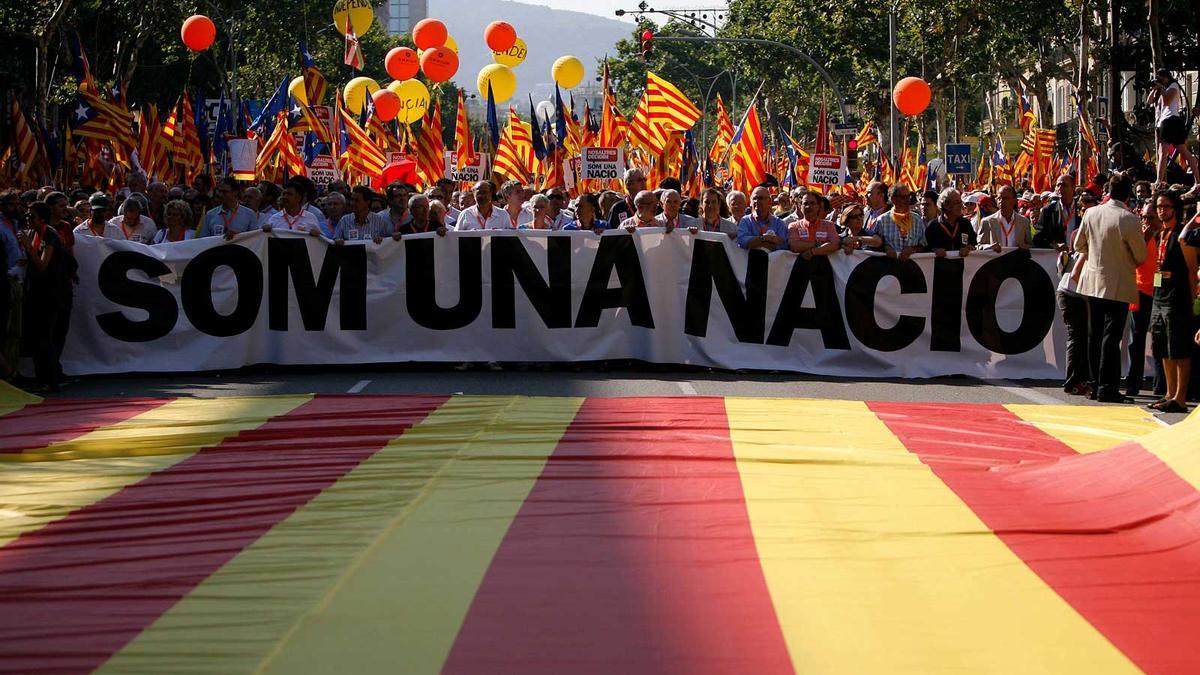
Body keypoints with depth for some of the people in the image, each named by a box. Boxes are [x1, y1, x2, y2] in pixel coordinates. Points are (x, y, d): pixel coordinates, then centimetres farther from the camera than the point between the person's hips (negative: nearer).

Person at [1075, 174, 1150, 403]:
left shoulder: (1091, 214, -2)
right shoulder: (1129, 220, -16)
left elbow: (1079, 245, 10)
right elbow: (1141, 256, -7)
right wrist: (1144, 238, 10)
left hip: (1093, 282, 5)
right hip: (1118, 286, -5)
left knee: (1094, 335, 12)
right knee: (1111, 336, -2)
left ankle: (1095, 384, 17)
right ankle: (1107, 387, -4)